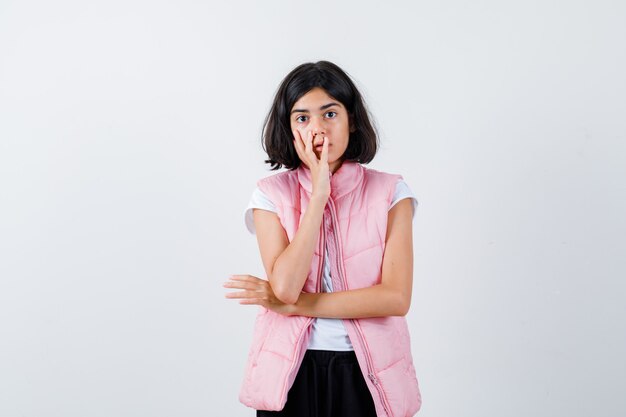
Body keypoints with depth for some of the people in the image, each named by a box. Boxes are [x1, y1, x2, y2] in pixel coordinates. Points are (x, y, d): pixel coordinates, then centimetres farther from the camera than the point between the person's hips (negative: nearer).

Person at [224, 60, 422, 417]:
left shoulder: (389, 192, -5)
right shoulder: (271, 194, -3)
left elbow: (396, 297, -14)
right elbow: (285, 287, -17)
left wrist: (294, 304, -15)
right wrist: (318, 194, -17)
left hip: (368, 373, 0)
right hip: (292, 372, 0)